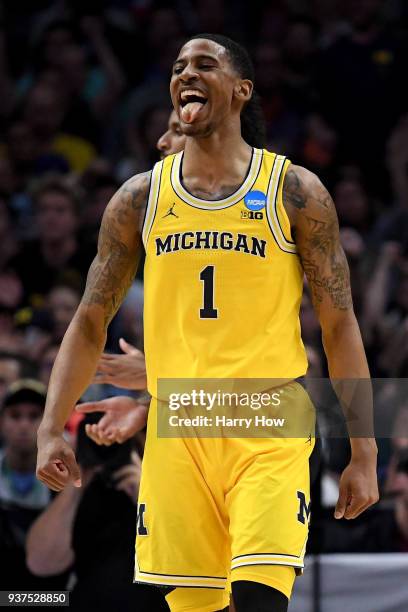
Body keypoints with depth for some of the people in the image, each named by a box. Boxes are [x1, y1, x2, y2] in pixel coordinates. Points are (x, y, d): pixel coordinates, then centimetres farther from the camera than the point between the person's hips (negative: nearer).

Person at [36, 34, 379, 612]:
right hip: (175, 429, 3)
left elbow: (340, 326, 3)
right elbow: (90, 323, 13)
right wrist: (51, 428, 1)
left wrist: (364, 454, -2)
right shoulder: (140, 197, 9)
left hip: (269, 428, -3)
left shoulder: (294, 190, 1)